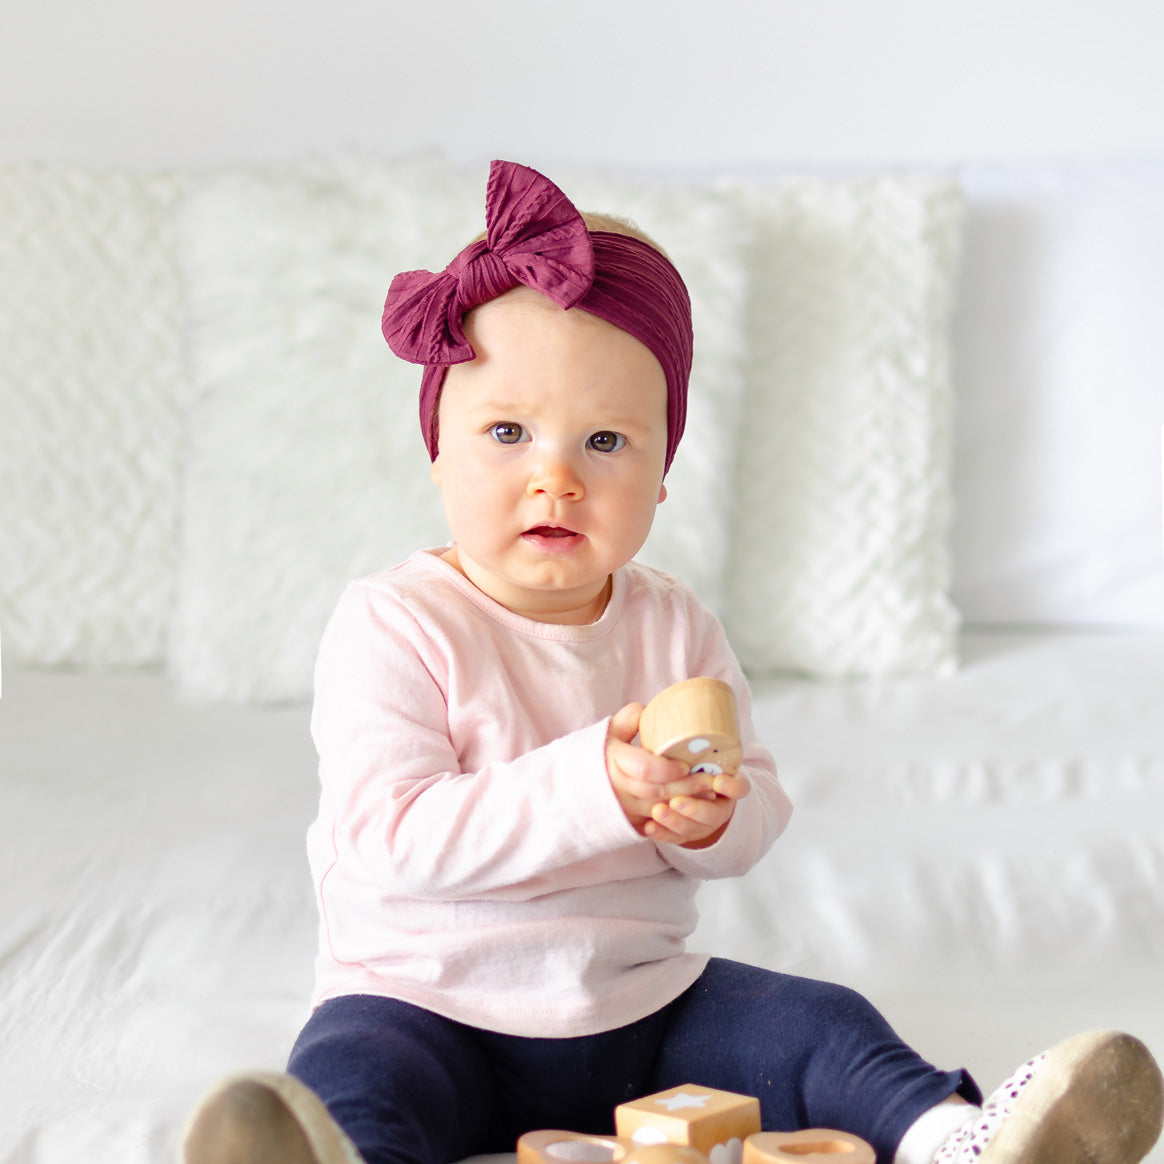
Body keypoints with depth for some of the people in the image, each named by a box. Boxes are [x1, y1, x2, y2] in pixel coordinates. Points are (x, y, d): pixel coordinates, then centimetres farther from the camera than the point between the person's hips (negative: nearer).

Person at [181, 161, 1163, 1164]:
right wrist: (590, 789, -31)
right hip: (432, 1002, -5)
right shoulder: (393, 625, -11)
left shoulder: (674, 628, 5)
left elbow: (758, 816, 7)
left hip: (641, 1000, 5)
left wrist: (710, 818, -20)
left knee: (819, 1025, -9)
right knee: (348, 1075, -34)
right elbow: (390, 835, -22)